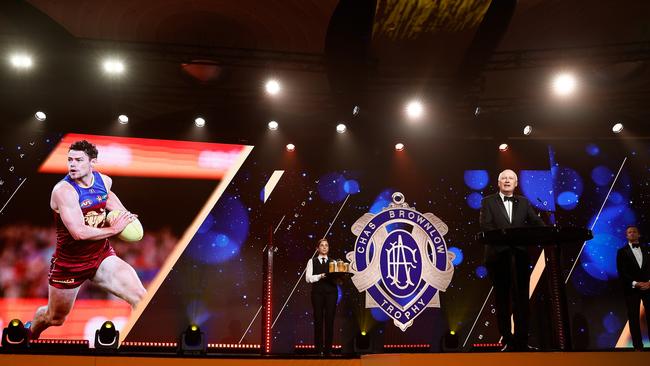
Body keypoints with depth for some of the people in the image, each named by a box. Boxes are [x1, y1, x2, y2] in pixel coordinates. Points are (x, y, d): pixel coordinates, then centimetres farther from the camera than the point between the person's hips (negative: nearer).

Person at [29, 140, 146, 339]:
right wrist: (114, 229, -22)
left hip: (102, 256, 4)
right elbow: (79, 232, -32)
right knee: (55, 318, 19)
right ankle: (31, 331, 54)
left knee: (141, 298, -14)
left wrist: (123, 213, 8)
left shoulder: (104, 180, -4)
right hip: (69, 263, -4)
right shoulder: (64, 190, -24)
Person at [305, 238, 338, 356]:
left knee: (330, 320, -1)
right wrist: (320, 276, -16)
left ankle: (328, 349, 4)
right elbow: (308, 278, -2)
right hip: (317, 292, -1)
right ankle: (318, 349, 6)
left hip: (331, 292, 1)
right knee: (318, 320, -1)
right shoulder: (312, 262, 10)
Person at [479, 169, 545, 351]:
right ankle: (507, 341, 13)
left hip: (520, 256, 2)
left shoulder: (523, 203, 15)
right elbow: (485, 225, -7)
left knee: (522, 298, 0)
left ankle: (521, 341, 5)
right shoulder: (488, 202, 6)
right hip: (498, 256, -2)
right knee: (502, 300, 5)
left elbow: (535, 222, 4)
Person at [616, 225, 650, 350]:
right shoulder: (622, 252, 4)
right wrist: (636, 284, -13)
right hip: (632, 289, -2)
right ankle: (638, 346, 4)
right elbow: (622, 272, -3)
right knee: (634, 318, 0)